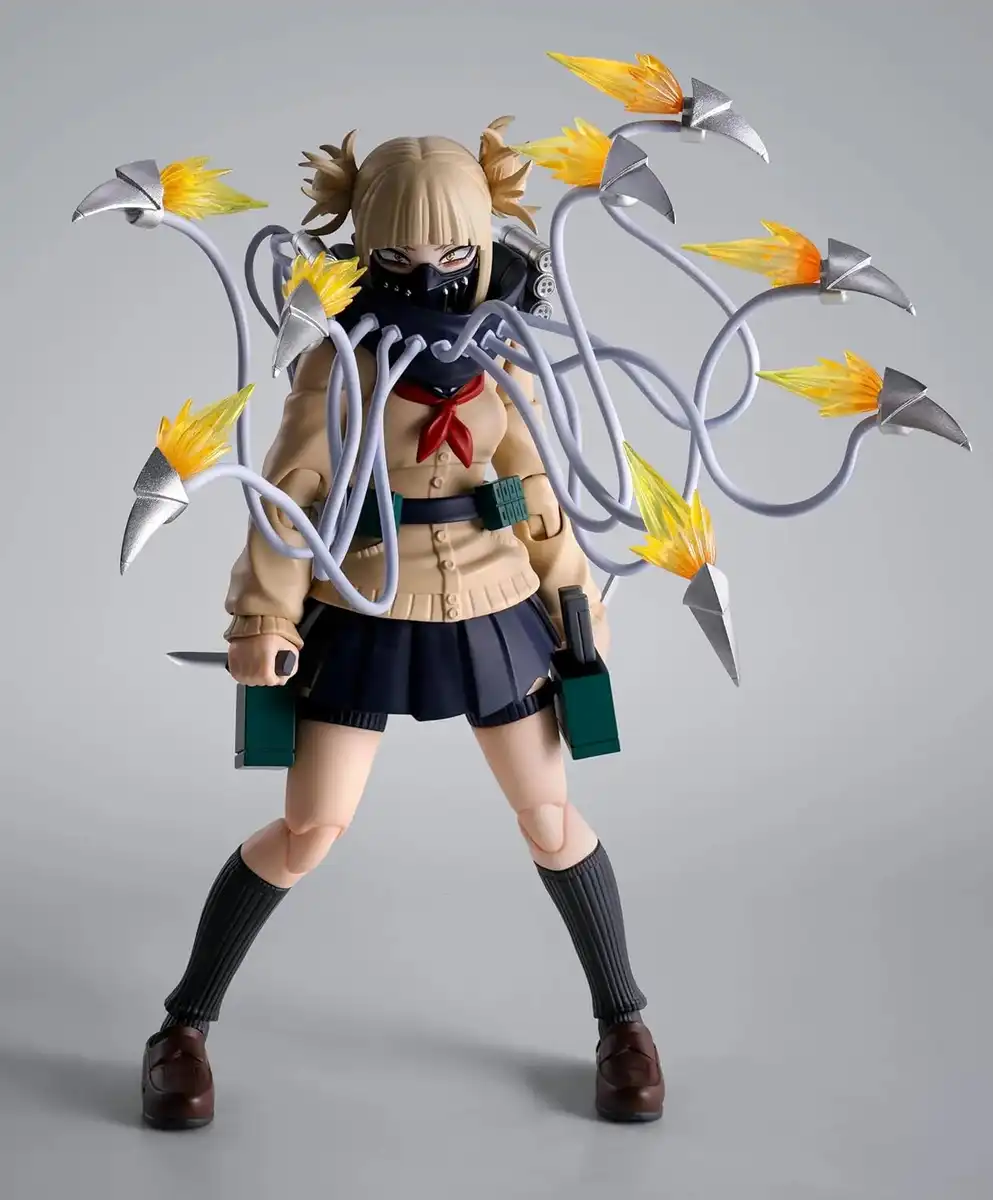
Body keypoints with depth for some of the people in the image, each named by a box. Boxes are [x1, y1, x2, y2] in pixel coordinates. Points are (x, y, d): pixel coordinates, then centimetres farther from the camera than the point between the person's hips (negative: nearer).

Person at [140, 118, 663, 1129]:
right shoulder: (337, 362, -11)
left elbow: (532, 485, 7)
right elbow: (291, 495, -9)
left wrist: (574, 597, 9)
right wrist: (262, 619, -9)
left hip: (491, 608, 3)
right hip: (365, 616, -3)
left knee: (550, 815, 8)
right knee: (309, 830, -1)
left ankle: (623, 1020, 26)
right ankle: (185, 1024, 17)